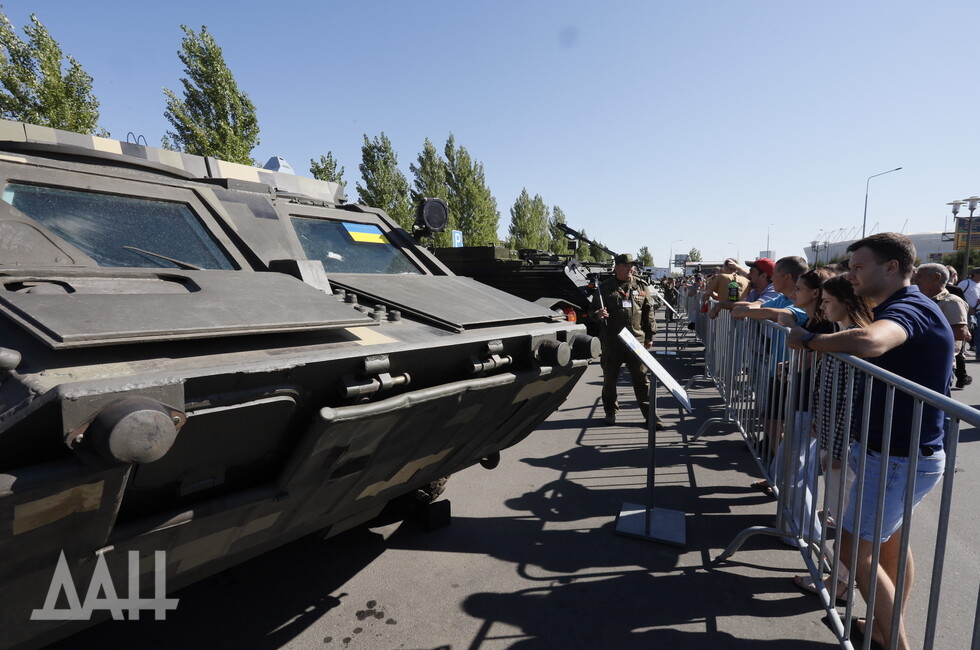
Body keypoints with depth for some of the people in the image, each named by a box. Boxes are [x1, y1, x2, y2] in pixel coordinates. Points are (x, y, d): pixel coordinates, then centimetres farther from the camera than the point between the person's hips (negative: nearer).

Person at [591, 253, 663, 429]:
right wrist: (598, 314, -17)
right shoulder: (605, 287, 4)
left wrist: (650, 335, 9)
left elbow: (648, 312, 12)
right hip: (611, 341, -1)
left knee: (641, 377, 2)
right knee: (610, 377, 8)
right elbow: (592, 310, 7)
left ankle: (650, 413, 11)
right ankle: (611, 411, 24)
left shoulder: (641, 286, 10)